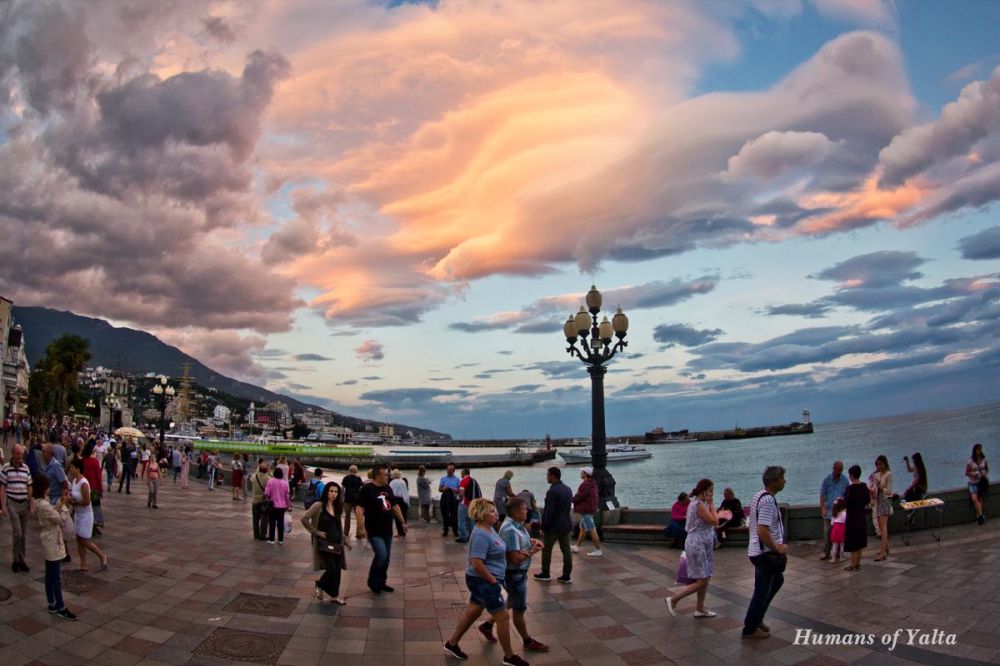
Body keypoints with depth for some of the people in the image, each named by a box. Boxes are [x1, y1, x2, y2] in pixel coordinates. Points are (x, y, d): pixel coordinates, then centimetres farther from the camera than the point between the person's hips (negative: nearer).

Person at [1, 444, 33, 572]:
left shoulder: (26, 468, 6)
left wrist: (31, 504, 7)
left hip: (24, 503, 4)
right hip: (12, 503, -4)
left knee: (24, 534, 7)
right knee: (17, 533, -10)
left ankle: (22, 560, 17)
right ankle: (15, 560, 6)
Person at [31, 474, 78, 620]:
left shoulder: (38, 502, 4)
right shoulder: (43, 505, -26)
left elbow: (52, 512, 13)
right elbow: (59, 519, -20)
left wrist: (60, 502, 3)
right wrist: (64, 505, -13)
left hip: (49, 542, 10)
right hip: (52, 543, -10)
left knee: (50, 575, 16)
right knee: (56, 576, -2)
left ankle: (52, 604, 25)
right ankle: (60, 608, 5)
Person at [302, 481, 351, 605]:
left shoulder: (338, 507, 10)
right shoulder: (319, 505, -10)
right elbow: (304, 519, -15)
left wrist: (346, 542, 17)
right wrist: (316, 532, -12)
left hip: (337, 543, 6)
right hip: (324, 543, -6)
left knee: (337, 570, 4)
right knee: (332, 569, -12)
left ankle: (334, 595, 21)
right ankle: (320, 585, 17)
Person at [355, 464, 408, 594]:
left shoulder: (388, 488, 11)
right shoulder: (367, 489, -11)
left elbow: (395, 506, 20)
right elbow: (359, 509, -16)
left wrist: (403, 522, 18)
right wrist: (361, 527, -21)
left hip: (387, 530, 7)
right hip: (374, 531, -7)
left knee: (386, 558, 10)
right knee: (381, 555, -15)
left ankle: (381, 582, 24)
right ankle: (372, 581, 5)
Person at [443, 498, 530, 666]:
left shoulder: (489, 529, 6)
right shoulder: (480, 535, -25)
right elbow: (477, 564, -29)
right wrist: (493, 580, -20)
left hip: (483, 582, 10)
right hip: (483, 582, -10)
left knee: (472, 613, 21)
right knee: (503, 617, 1)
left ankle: (452, 644, 35)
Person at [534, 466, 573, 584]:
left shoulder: (552, 491, -19)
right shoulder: (568, 489, 7)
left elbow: (548, 511, -19)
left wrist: (544, 527, -13)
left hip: (553, 526, -7)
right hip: (566, 524, 7)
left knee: (546, 549, 9)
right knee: (566, 550, 8)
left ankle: (545, 574, 18)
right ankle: (567, 576, 10)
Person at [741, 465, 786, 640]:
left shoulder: (760, 496, 9)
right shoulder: (768, 500, -23)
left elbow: (751, 523, 19)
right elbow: (762, 531, -30)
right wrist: (777, 548, -17)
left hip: (761, 551, 10)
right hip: (765, 553, -10)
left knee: (777, 580, 25)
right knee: (762, 591, 2)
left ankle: (756, 618, 31)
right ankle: (750, 629, 15)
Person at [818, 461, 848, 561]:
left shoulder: (845, 480, 1)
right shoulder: (827, 479, -3)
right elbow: (822, 495, -2)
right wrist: (823, 508, -10)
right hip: (829, 510, -2)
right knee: (827, 531, -4)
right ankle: (826, 552, 1)